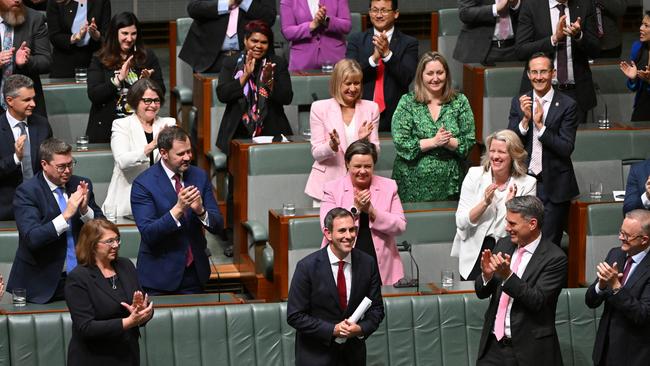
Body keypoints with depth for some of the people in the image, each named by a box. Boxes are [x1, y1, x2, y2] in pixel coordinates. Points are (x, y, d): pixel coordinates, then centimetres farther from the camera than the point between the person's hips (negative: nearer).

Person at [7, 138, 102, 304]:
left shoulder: (81, 185, 6)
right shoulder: (27, 191, -8)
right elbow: (32, 238, -18)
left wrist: (85, 210, -12)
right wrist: (66, 214, -24)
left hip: (81, 276, 3)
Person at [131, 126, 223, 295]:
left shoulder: (200, 176, 1)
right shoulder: (143, 183, -12)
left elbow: (218, 226, 0)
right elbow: (148, 233, -20)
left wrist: (201, 211, -22)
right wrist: (178, 209, -31)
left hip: (195, 272, 4)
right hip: (160, 275, -4)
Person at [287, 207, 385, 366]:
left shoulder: (368, 263, -6)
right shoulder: (307, 266, -15)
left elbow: (376, 308, 2)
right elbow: (294, 316, -13)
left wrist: (361, 329, -17)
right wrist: (332, 330, -21)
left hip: (353, 353, 3)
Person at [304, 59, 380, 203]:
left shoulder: (371, 108, 8)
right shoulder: (320, 108, 2)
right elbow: (316, 153, 0)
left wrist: (364, 140, -14)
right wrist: (332, 145, -20)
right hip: (327, 184, -1)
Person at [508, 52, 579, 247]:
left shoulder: (567, 105, -7)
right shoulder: (518, 102, 4)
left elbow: (566, 149, -12)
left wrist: (540, 125, -20)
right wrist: (525, 119, -15)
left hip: (554, 186, -3)